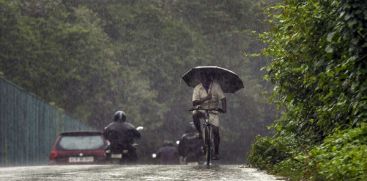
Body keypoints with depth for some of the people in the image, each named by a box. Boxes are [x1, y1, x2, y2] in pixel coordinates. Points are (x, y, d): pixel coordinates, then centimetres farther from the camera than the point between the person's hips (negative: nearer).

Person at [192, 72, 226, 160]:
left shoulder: (215, 85, -8)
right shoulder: (197, 88, -8)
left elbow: (223, 98, -12)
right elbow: (194, 103, -17)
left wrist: (224, 108, -30)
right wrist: (205, 98, -31)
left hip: (213, 111, 0)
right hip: (202, 110, 0)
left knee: (216, 131, -10)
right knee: (195, 114, -35)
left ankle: (216, 153, 5)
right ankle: (200, 132, -13)